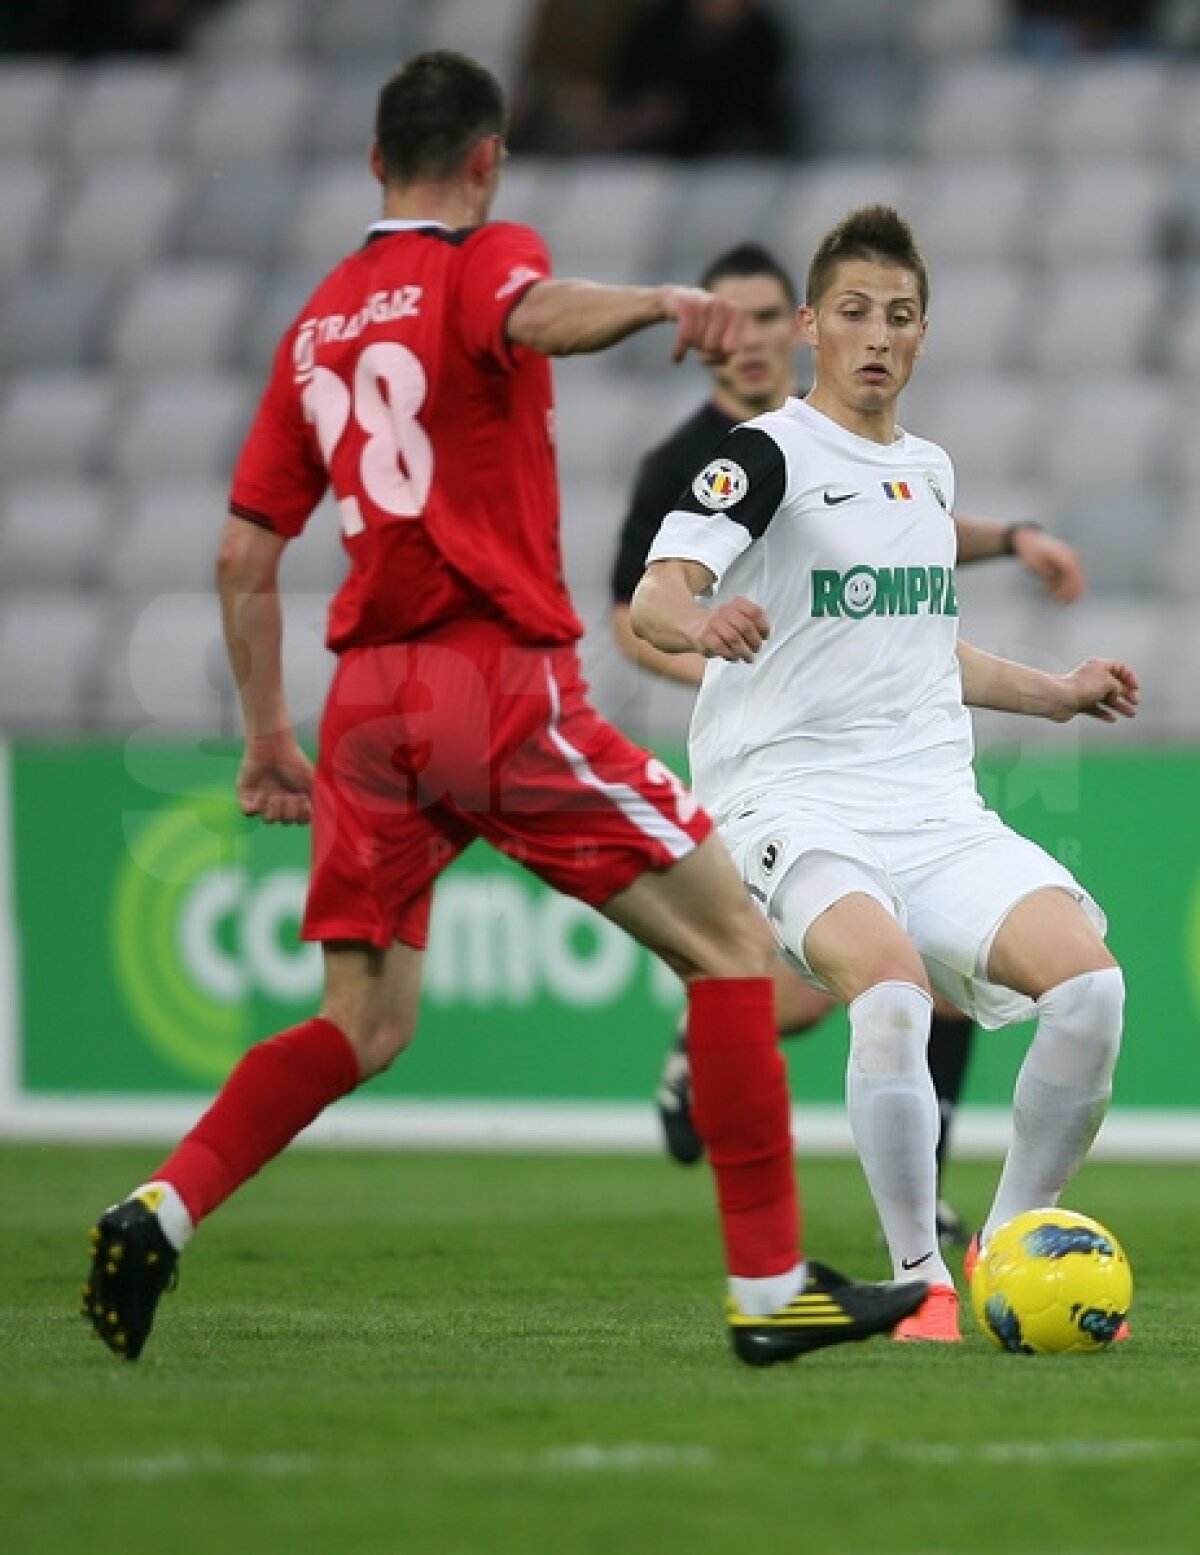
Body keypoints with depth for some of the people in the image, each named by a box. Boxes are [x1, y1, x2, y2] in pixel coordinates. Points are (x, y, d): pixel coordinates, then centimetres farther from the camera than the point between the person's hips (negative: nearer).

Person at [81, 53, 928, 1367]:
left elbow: (245, 552, 17)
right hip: (500, 680, -6)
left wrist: (267, 733, 23)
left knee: (363, 1029, 13)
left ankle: (158, 1212, -7)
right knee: (732, 941, 2)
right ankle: (770, 1291, -2)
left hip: (368, 698, 6)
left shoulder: (316, 326, 17)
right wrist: (660, 302, -45)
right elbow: (539, 318, -27)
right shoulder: (484, 264, -1)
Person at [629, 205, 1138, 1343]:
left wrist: (1055, 693, 35)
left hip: (937, 810, 6)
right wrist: (697, 620, -43)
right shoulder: (769, 456, -4)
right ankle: (919, 1279, -18)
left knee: (1089, 980, -19)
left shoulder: (930, 470, 18)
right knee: (892, 987, -34)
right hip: (797, 802, -6)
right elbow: (651, 598, -21)